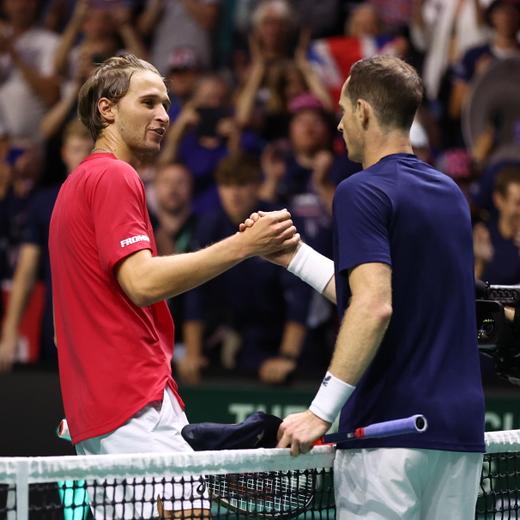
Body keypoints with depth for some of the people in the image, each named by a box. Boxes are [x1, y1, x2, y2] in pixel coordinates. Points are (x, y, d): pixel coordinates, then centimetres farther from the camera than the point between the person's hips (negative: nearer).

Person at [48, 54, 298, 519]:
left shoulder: (79, 183, 24)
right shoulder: (114, 177, -7)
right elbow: (142, 282, -20)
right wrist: (244, 245, -22)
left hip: (97, 409, 10)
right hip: (137, 404, -10)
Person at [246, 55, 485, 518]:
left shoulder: (363, 192, -9)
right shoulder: (450, 193, 15)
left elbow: (374, 308, -22)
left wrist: (322, 411, -21)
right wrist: (295, 255, 26)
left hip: (390, 429, -8)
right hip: (461, 431, 8)